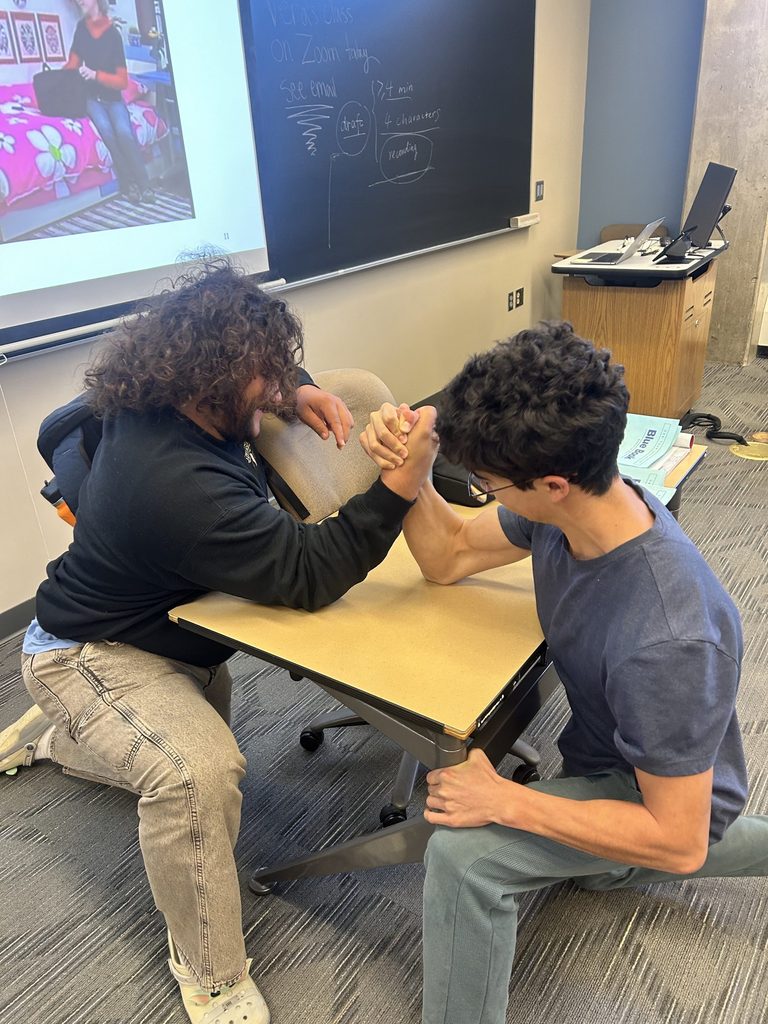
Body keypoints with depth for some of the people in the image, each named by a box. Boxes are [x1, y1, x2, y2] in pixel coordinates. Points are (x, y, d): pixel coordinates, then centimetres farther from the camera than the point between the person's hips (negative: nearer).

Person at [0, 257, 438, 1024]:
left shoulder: (162, 406, -12)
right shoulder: (178, 485, -38)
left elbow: (255, 390, 10)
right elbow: (307, 575, -35)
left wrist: (294, 397, -14)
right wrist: (398, 486, -44)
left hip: (166, 632, 10)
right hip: (90, 654, -9)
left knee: (188, 764, 30)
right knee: (199, 773, -36)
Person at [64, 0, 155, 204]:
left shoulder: (113, 33, -4)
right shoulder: (82, 27, 7)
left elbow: (123, 81, -8)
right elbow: (73, 63, 12)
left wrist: (96, 75, -21)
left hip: (113, 97, -2)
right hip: (92, 97, 2)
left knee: (124, 132, -31)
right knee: (106, 129, -29)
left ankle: (144, 184, -28)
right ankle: (129, 184, -26)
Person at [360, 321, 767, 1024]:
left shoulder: (667, 642, -41)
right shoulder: (565, 506, -21)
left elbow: (676, 842, -30)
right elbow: (449, 556, -7)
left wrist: (505, 801, -30)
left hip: (664, 800, -7)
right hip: (602, 754, 7)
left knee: (462, 854, -26)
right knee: (602, 871, 36)